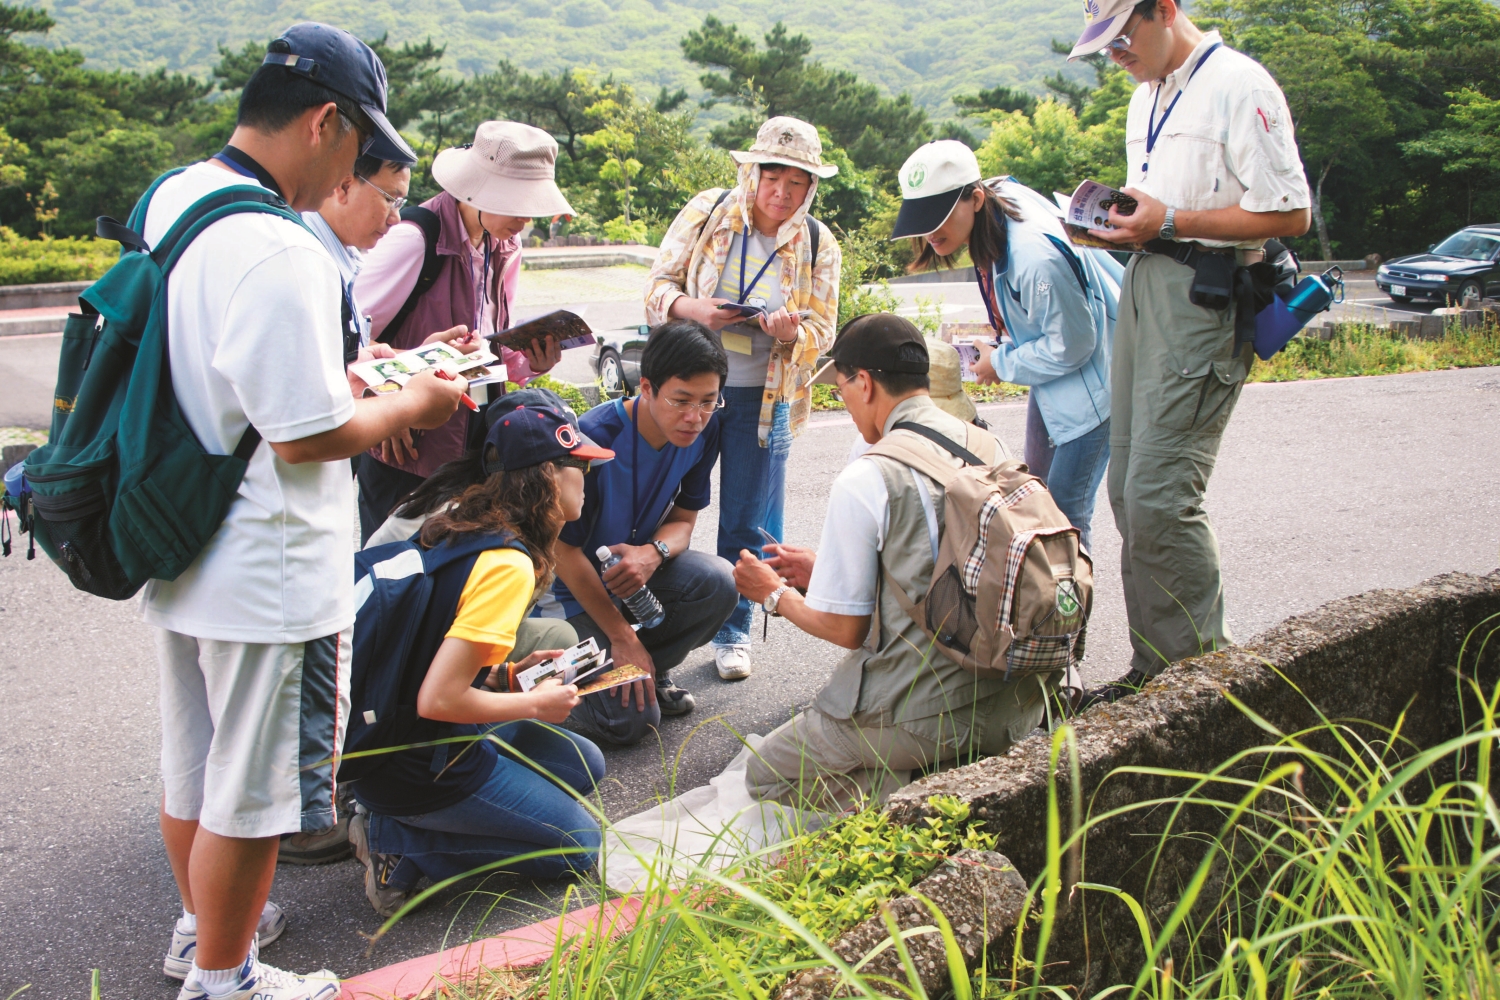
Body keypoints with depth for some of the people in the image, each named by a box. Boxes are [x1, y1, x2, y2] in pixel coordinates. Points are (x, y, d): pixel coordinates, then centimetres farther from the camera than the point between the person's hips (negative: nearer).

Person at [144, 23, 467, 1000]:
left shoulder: (169, 202, 3)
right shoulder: (280, 250, -26)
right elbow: (308, 437, -23)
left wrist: (339, 373, 13)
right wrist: (409, 404, -7)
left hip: (179, 557, 9)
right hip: (265, 578, -9)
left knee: (193, 762, 25)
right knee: (249, 789, 10)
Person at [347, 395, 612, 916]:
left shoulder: (455, 521, 3)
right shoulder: (507, 564, -23)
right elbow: (439, 699, -27)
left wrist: (507, 672, 8)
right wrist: (537, 703, -12)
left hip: (387, 731, 9)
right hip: (418, 770, -9)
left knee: (585, 764, 17)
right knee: (579, 844, 5)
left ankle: (407, 823, 8)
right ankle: (398, 841, -1)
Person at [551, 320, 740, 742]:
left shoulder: (703, 430, -13)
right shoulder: (595, 437, -29)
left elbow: (684, 519, -2)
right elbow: (565, 550, -20)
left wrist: (653, 553, -28)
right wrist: (622, 635, -17)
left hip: (639, 568, 5)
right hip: (577, 587, -5)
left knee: (718, 583, -27)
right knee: (630, 721, -17)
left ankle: (648, 669, 0)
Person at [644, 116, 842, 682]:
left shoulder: (819, 246, 0)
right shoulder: (707, 211, -3)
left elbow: (821, 333, 2)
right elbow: (658, 283, 1)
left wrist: (792, 332, -21)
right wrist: (692, 307, -21)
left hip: (763, 397, 0)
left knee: (747, 523, 7)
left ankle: (732, 633, 24)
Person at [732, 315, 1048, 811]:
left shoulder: (865, 481, -17)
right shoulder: (990, 447, 4)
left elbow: (844, 629, -10)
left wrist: (775, 594, 10)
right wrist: (822, 571, 22)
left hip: (929, 713, -7)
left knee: (765, 775, 15)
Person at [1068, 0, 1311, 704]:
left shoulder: (1239, 86, -9)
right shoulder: (1147, 97, 20)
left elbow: (1289, 214, -13)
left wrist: (1170, 221, -16)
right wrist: (1119, 220, 8)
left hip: (1205, 296, -9)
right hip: (1142, 284, 9)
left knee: (1160, 496, -14)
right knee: (1129, 493, 7)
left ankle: (1205, 665, 2)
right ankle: (1154, 669, 17)